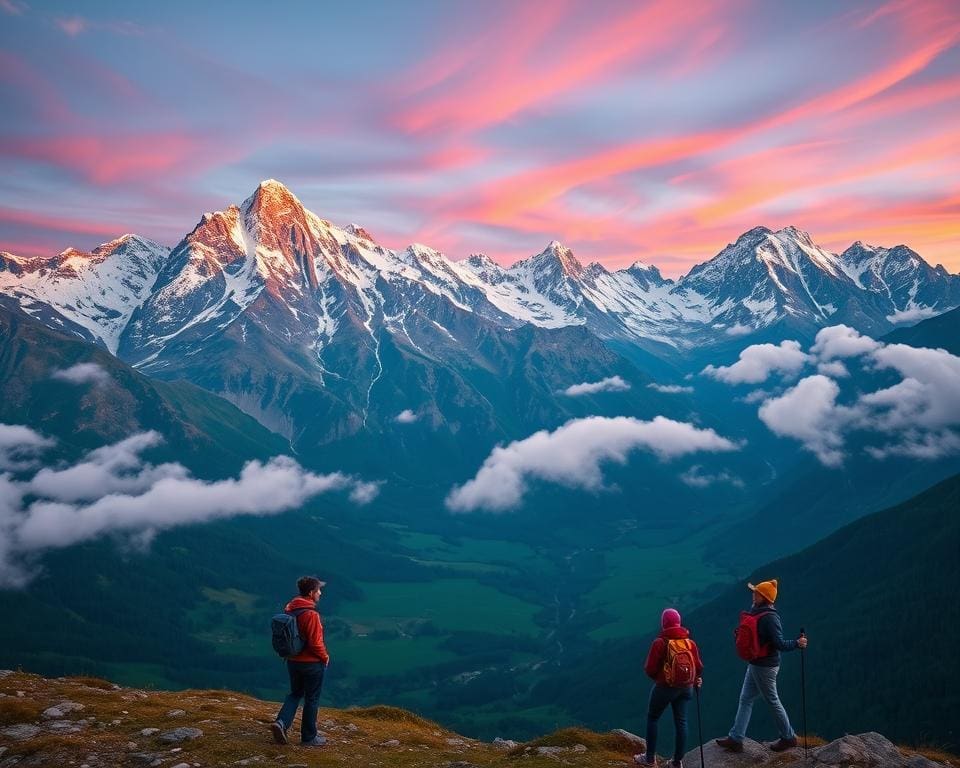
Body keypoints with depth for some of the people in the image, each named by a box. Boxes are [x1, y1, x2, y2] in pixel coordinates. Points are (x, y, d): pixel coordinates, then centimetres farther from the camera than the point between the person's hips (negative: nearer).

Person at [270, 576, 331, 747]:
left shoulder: (290, 609, 0)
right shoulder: (311, 614, -25)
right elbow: (315, 643, -23)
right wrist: (325, 656, -7)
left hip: (292, 661, 7)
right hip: (312, 663, -7)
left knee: (295, 693, 23)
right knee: (312, 699, 8)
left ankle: (281, 723, 4)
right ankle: (309, 737, 19)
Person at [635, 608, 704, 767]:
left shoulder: (660, 643, -18)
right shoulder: (690, 642, -4)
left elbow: (650, 670, -16)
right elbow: (699, 668, 0)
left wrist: (657, 677, 6)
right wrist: (694, 680, 20)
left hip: (665, 687, -4)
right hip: (685, 688, 4)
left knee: (652, 718, 13)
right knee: (681, 722, 13)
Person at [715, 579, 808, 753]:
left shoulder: (770, 617, -22)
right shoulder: (758, 612, 7)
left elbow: (779, 643, -26)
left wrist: (796, 643, -38)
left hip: (765, 666, -10)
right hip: (755, 664, 10)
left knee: (773, 701, 5)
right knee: (745, 699, 10)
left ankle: (788, 737, 23)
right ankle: (735, 739, 13)